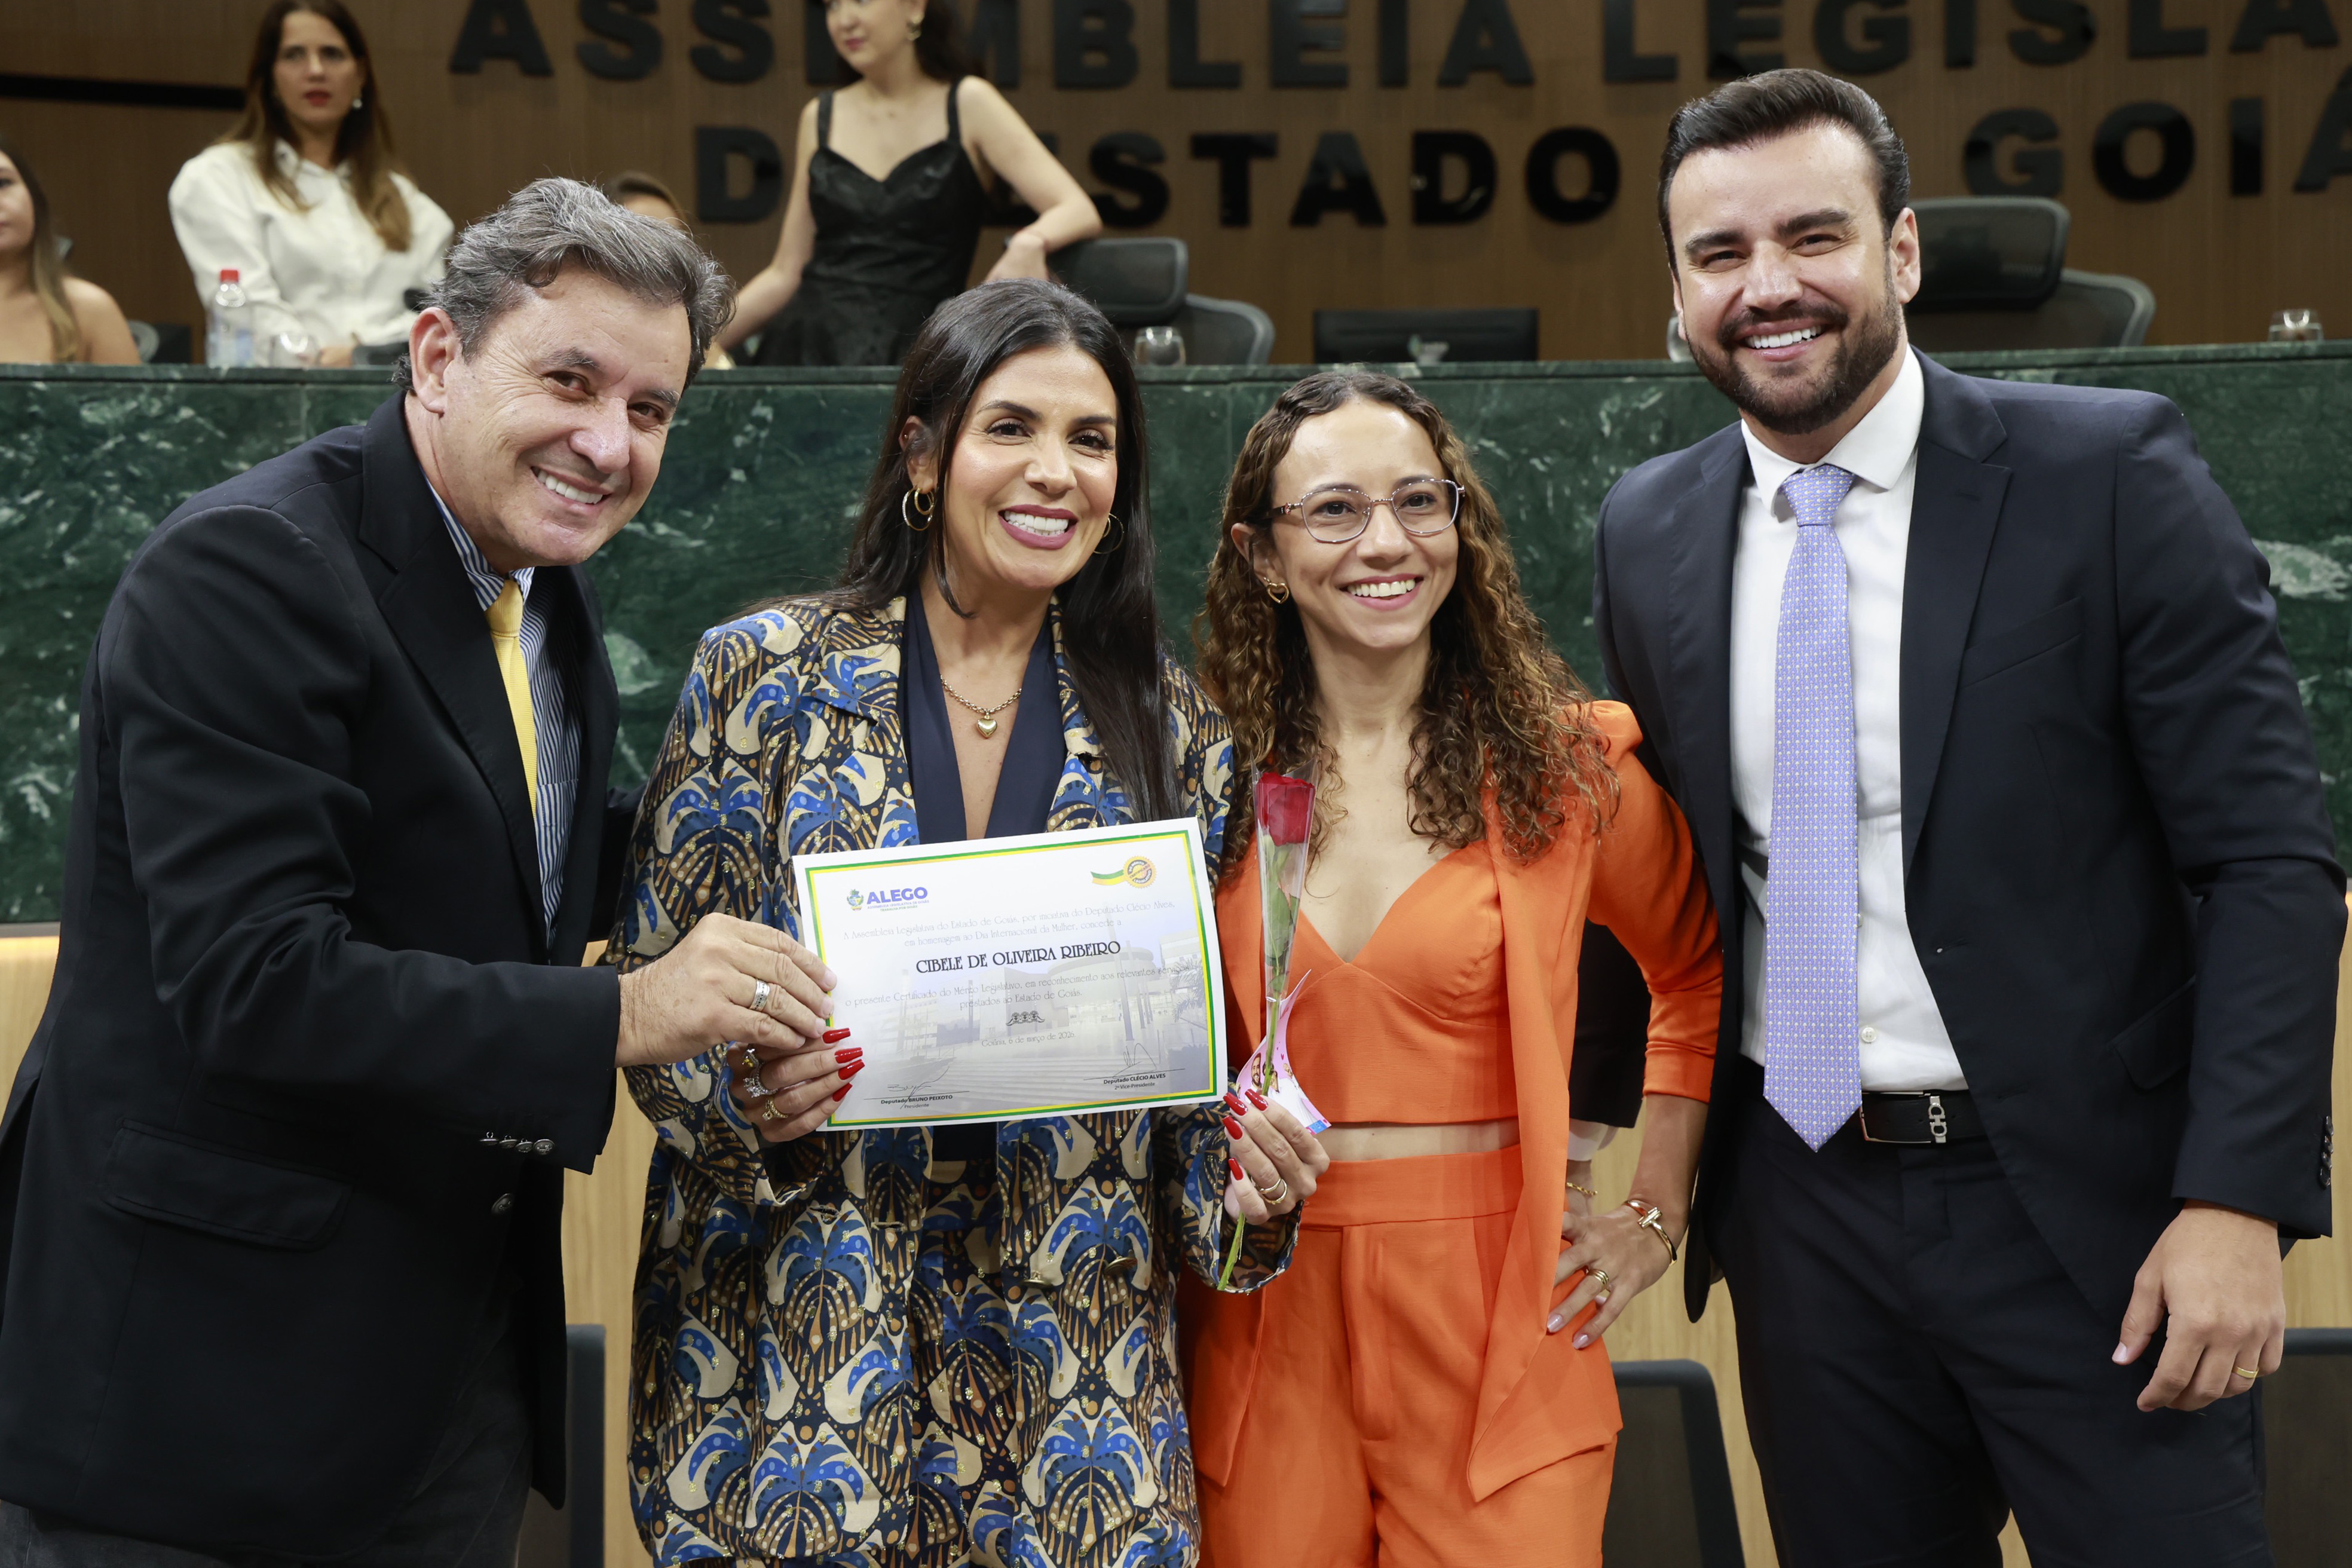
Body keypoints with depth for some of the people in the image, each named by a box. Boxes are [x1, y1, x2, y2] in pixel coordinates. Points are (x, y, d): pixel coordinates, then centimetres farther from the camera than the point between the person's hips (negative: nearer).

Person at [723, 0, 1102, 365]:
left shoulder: (968, 104, 4)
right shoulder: (819, 118, 16)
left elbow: (1081, 213, -6)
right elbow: (786, 273, 18)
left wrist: (1030, 244, -28)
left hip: (912, 355, -4)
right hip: (805, 348, 4)